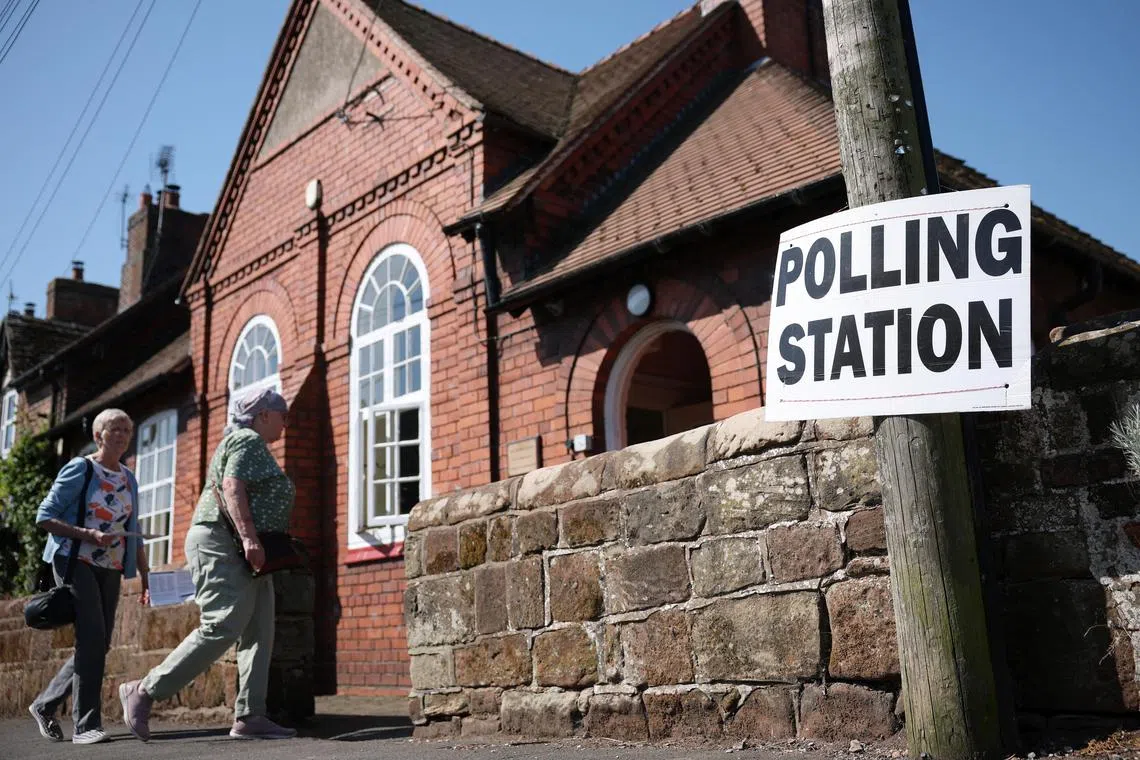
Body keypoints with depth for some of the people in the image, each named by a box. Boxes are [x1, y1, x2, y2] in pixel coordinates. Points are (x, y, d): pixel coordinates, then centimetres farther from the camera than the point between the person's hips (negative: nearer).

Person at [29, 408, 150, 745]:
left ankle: (45, 705, 24)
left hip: (110, 570, 6)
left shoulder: (129, 480, 14)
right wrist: (89, 535, -19)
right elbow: (44, 517, -8)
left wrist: (146, 579, 11)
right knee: (92, 638, -17)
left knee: (98, 645, 5)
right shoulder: (80, 469, -3)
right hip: (75, 562, -6)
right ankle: (86, 723, -10)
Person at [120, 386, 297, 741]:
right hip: (221, 543, -11)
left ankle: (249, 717, -1)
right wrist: (249, 537, -29)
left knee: (259, 634, 2)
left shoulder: (253, 445, 25)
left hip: (246, 555, 11)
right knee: (221, 628, -16)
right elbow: (233, 488, -20)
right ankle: (144, 692, -8)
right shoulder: (249, 440, -6)